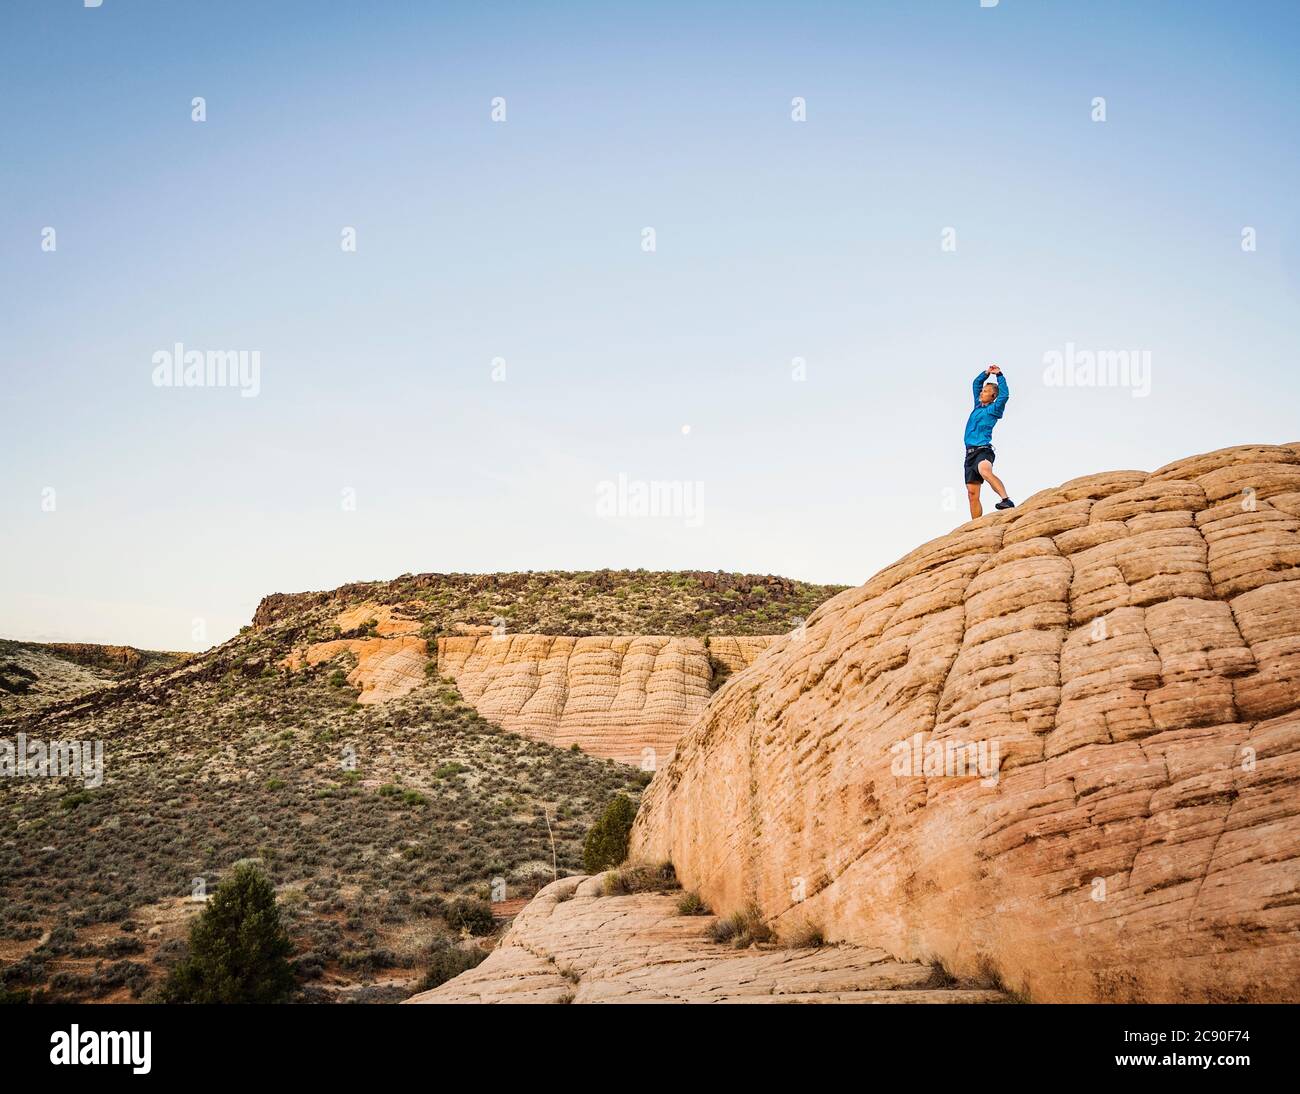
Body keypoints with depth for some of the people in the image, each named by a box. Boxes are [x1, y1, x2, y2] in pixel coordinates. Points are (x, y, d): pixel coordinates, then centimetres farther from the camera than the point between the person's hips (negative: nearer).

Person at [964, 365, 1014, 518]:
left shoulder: (994, 409, 2)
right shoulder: (978, 405, 21)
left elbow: (1005, 395, -14)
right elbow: (976, 383, 31)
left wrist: (999, 375, -7)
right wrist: (986, 373, 17)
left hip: (983, 450, -8)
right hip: (970, 452, 8)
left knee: (985, 471, -41)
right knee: (972, 494, 3)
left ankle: (1007, 501, -54)